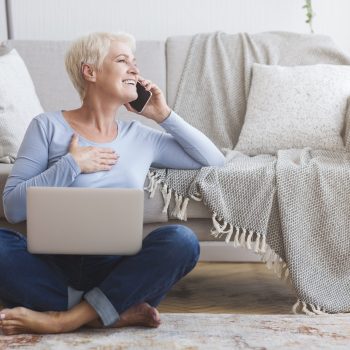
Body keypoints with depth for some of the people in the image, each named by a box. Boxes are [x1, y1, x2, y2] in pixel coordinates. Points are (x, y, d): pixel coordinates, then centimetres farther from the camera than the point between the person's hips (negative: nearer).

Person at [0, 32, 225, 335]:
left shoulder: (141, 136, 14)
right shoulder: (49, 126, 3)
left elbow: (215, 160, 16)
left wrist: (164, 115, 10)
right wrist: (72, 164, -11)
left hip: (117, 271, 3)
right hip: (55, 266, -2)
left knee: (182, 240, -27)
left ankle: (65, 318, -23)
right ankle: (119, 314, -24)